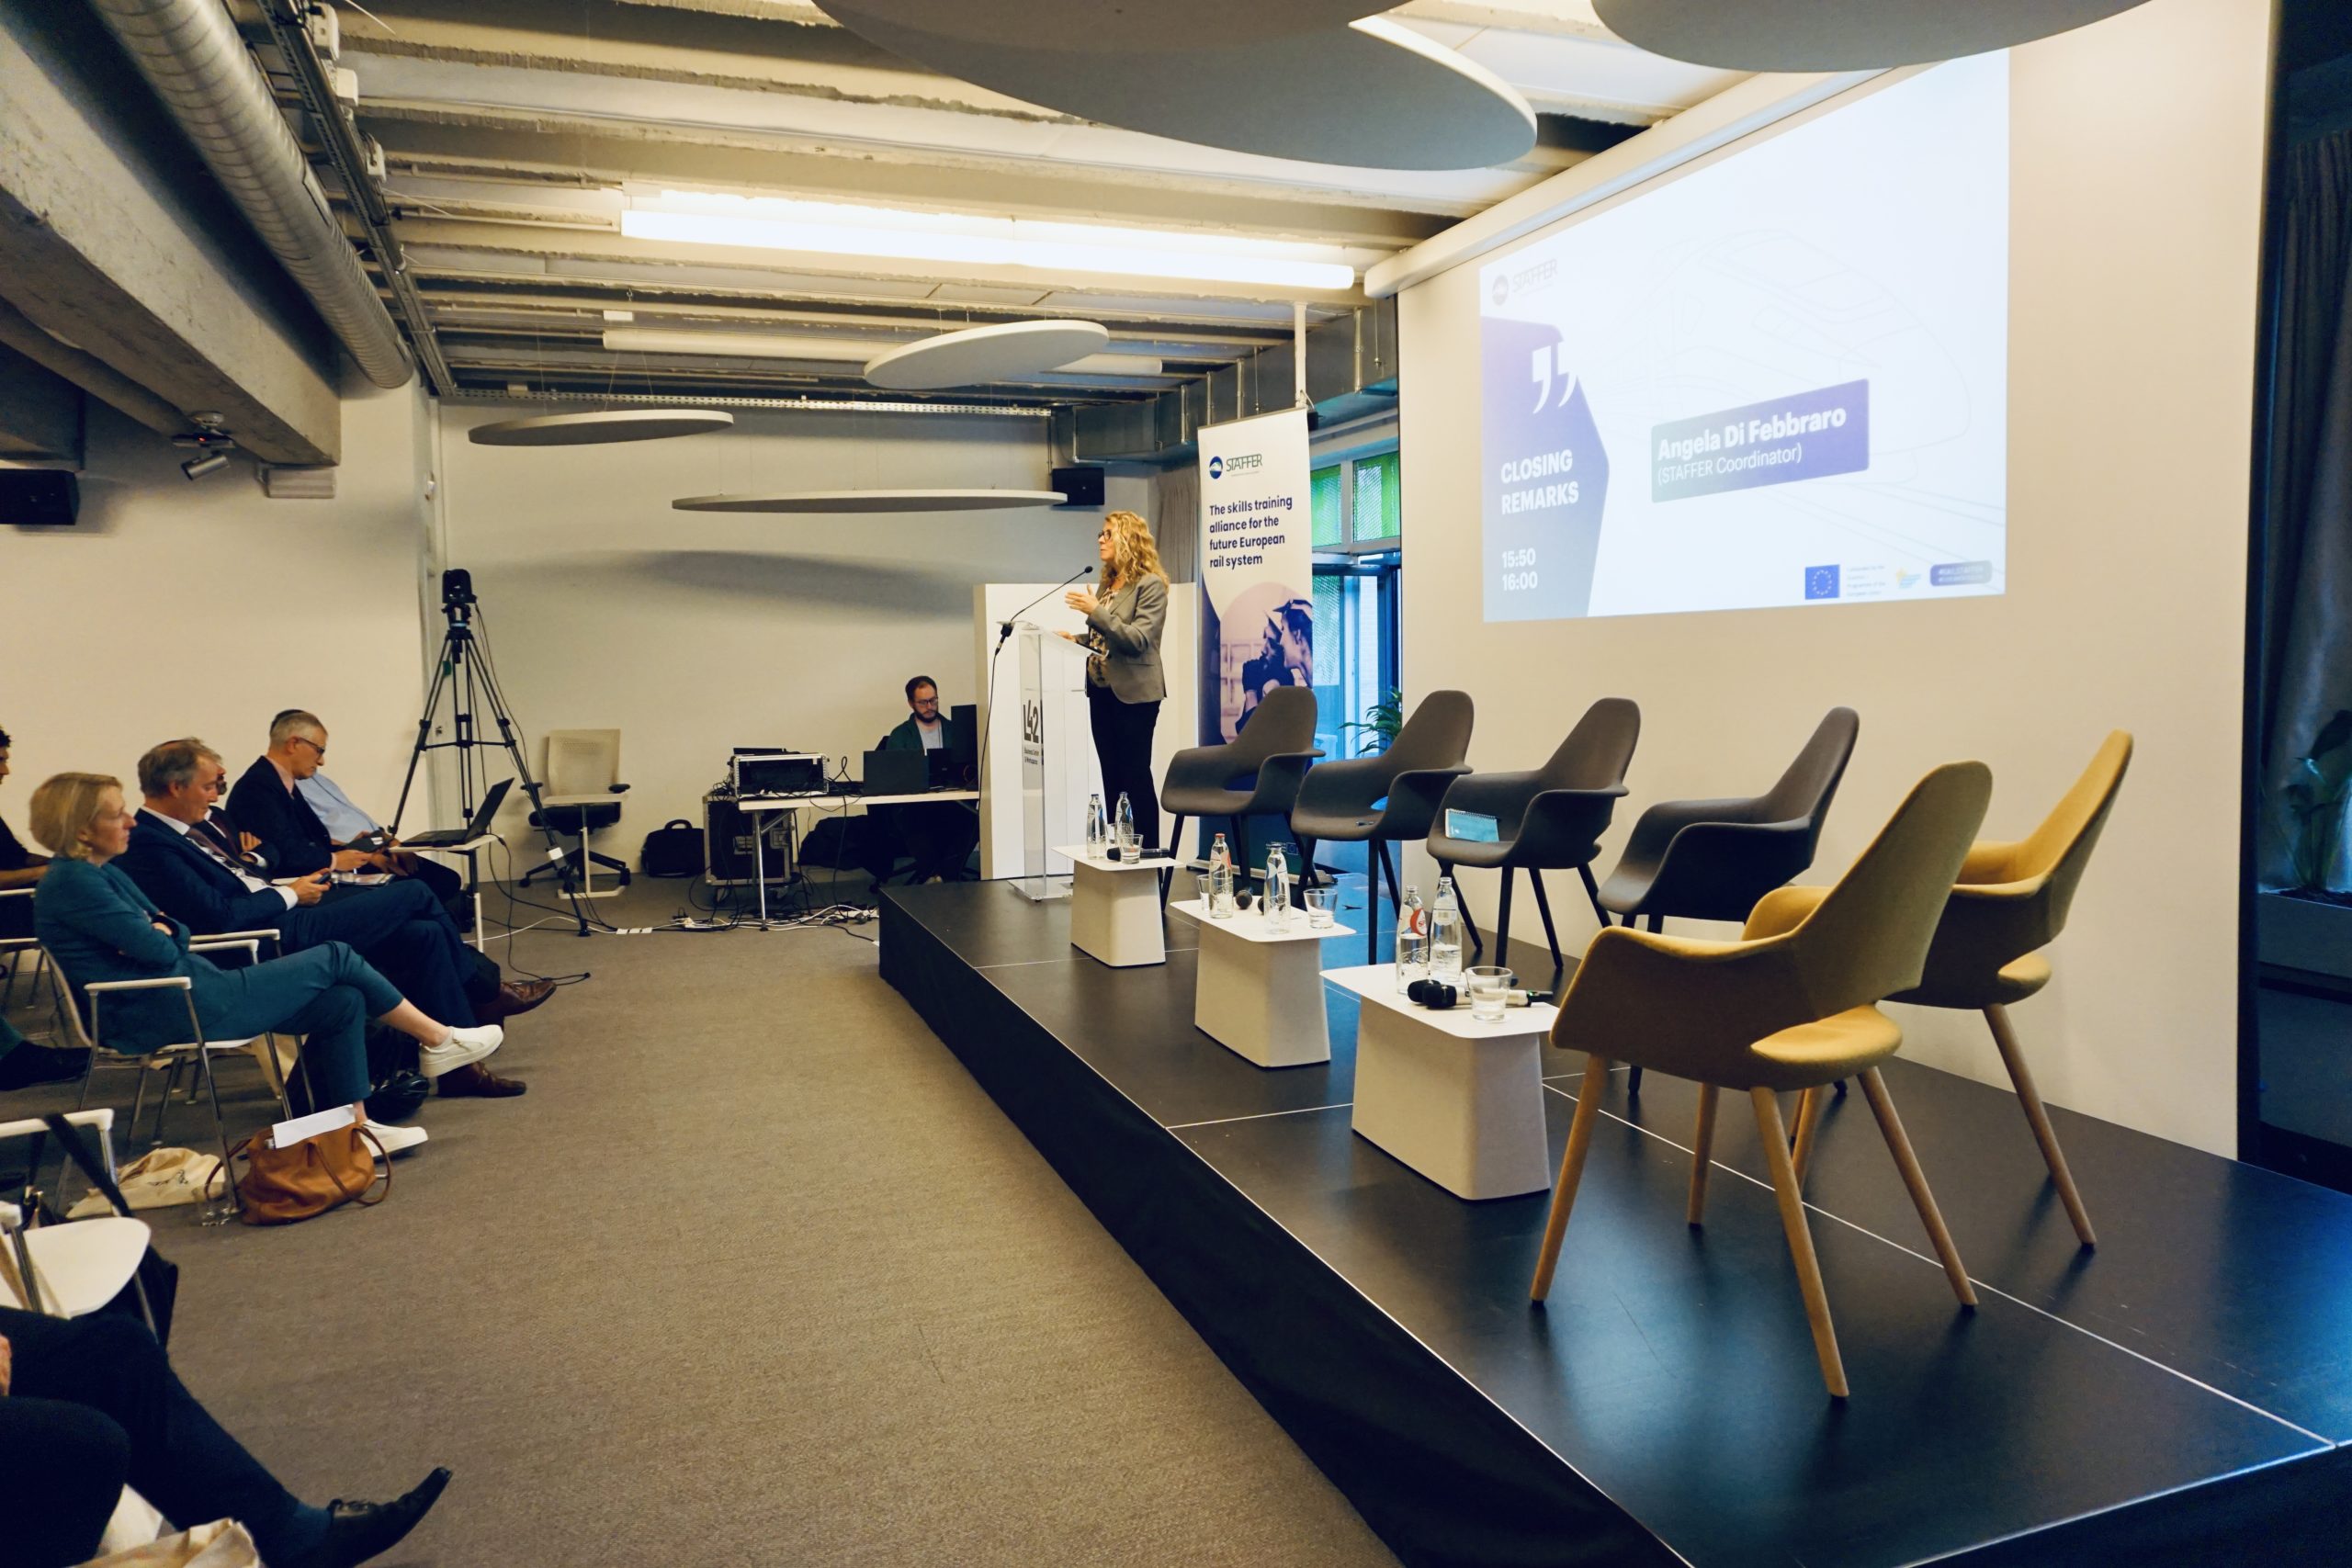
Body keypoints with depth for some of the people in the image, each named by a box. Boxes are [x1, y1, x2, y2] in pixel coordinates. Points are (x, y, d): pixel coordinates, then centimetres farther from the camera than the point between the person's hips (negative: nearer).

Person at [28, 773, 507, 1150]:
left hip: (177, 998, 10)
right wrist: (157, 936, 1)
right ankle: (438, 1040, 9)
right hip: (175, 1013, -10)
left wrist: (162, 929, -8)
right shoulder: (72, 883, -16)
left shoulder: (102, 872, 15)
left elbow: (171, 935, 14)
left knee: (342, 1003, 2)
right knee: (336, 958, -4)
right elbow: (157, 951, -20)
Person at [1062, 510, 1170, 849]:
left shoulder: (1150, 585, -9)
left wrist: (1095, 612, -23)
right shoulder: (1108, 585, 13)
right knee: (1111, 778, 11)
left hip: (1134, 694, -8)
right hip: (1102, 691, 8)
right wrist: (1076, 638, 3)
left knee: (1136, 777, -3)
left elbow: (1137, 639, -18)